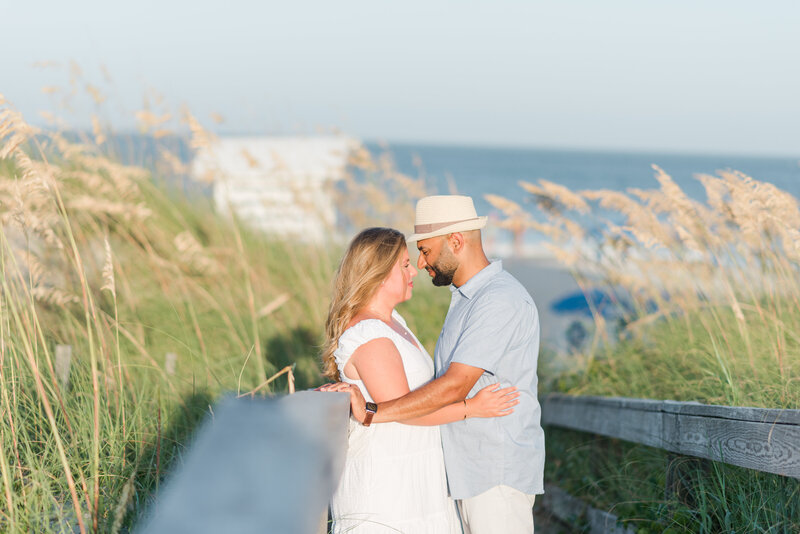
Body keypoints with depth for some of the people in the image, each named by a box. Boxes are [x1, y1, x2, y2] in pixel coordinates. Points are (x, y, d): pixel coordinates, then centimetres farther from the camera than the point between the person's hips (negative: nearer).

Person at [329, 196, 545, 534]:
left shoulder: (501, 301, -20)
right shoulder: (467, 298, 14)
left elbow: (455, 386, -27)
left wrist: (372, 414, -31)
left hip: (499, 475, -10)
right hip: (471, 469, 10)